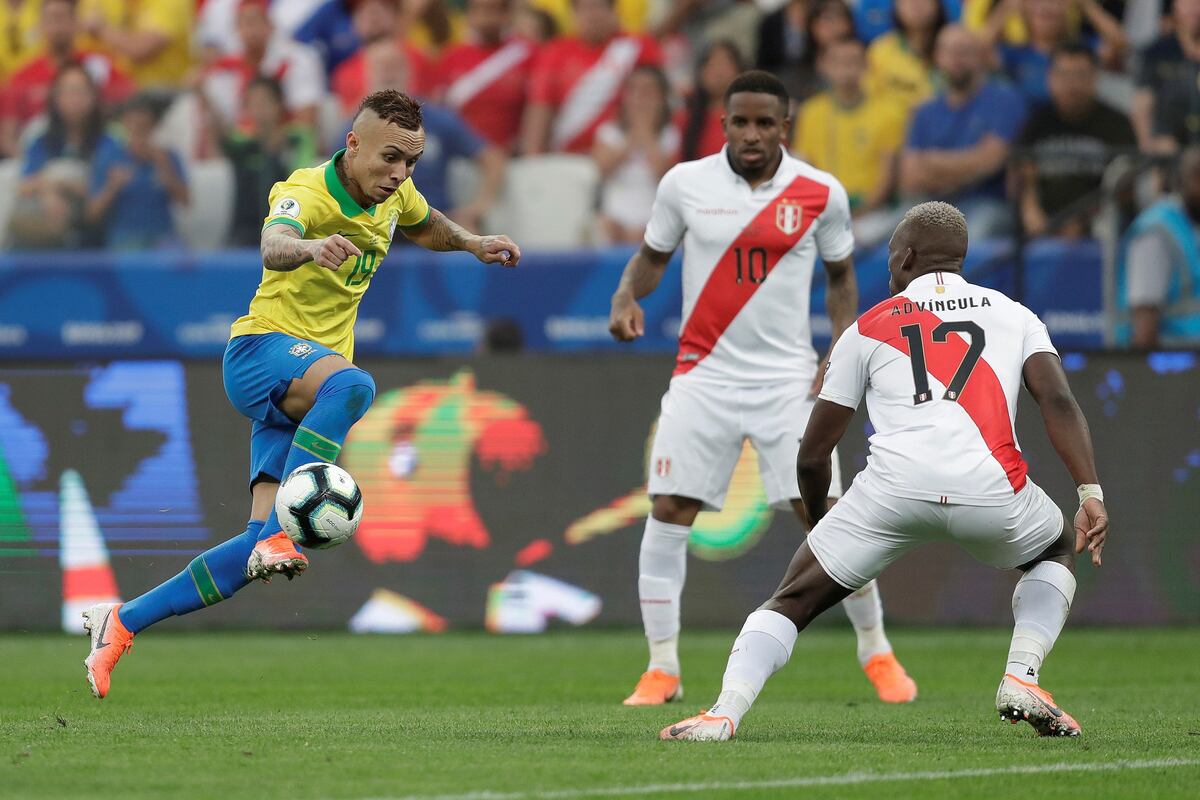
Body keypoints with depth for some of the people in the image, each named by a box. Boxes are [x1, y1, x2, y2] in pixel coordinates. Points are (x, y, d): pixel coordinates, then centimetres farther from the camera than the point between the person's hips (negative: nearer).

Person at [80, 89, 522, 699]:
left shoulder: (394, 194, 6)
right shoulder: (308, 192, -19)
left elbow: (425, 228, 32)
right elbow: (275, 243, -43)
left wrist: (473, 244, 17)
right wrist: (310, 246, -64)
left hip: (306, 389, 7)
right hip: (261, 351, -7)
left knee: (262, 546, -5)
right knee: (352, 384, -41)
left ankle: (122, 623, 3)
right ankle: (279, 536, -42)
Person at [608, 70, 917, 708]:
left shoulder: (821, 194, -1)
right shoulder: (685, 183, -1)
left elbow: (840, 278, 12)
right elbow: (651, 255, 13)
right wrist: (626, 297, -8)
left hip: (788, 380, -1)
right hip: (703, 374, 1)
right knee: (667, 513, -8)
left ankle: (876, 652, 11)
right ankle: (662, 669, 1)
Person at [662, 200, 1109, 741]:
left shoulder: (869, 328, 23)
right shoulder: (1014, 316, 24)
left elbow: (812, 455, 23)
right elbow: (1058, 401, 5)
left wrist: (820, 524, 41)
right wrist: (1090, 492, 0)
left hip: (894, 487, -1)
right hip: (989, 487, 1)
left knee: (793, 600, 15)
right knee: (1057, 551, 33)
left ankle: (725, 712, -6)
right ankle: (1021, 680, 12)